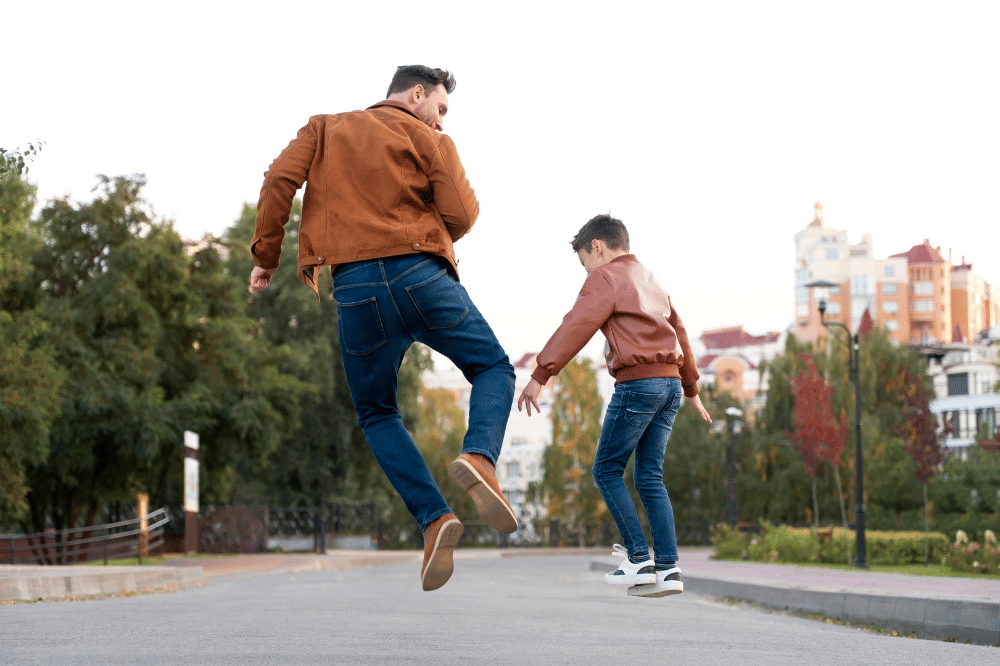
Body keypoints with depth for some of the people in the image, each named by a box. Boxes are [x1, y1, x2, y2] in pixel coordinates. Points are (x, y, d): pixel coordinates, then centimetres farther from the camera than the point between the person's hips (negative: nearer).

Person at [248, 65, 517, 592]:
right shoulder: (428, 141, 9)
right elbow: (461, 215, -2)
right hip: (422, 275, -2)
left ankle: (433, 518, -2)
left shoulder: (324, 129, 18)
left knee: (376, 413, 17)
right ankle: (480, 456, -14)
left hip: (355, 288, 2)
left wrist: (265, 256, 7)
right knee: (494, 369, 18)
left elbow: (280, 179, 2)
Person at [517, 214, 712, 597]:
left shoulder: (605, 278, -2)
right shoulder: (649, 280, 24)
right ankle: (667, 567, 0)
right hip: (670, 383, 8)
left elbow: (575, 328, -15)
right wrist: (691, 389, 42)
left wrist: (540, 375, -21)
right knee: (650, 478, 7)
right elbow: (678, 333, 32)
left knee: (607, 470, 1)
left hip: (637, 382, -8)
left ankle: (639, 558, -5)